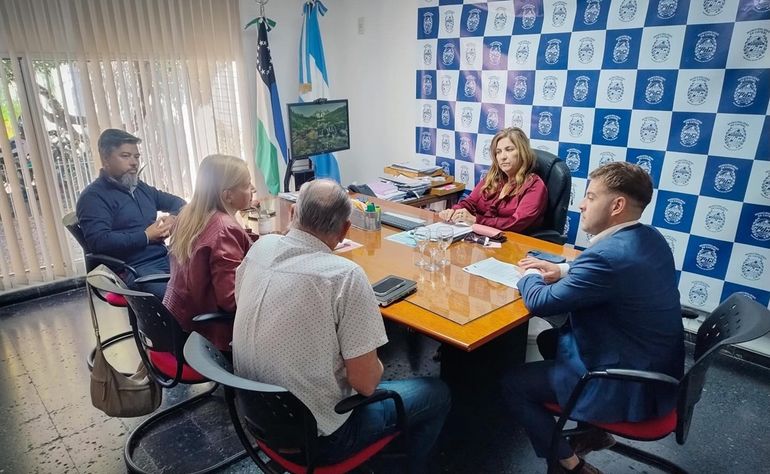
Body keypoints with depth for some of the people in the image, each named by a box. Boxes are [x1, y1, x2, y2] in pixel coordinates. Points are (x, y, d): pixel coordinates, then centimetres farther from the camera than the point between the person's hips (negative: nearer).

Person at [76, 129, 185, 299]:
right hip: (133, 269, -7)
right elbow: (99, 241, -15)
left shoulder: (141, 187, 21)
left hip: (164, 258, 7)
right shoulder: (93, 197, -1)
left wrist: (173, 218, 6)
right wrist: (146, 236, -10)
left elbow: (177, 202, 29)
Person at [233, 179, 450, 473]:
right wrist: (376, 366, 0)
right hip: (316, 434, -7)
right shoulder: (345, 276, -27)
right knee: (437, 394, 12)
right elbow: (365, 383, -22)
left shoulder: (260, 248, -8)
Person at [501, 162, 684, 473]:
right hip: (655, 369, 9)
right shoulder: (650, 239, -1)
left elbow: (540, 303, -20)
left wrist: (530, 275, 1)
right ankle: (594, 430, 31)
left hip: (629, 386, -9)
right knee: (551, 339, 24)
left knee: (512, 383, 0)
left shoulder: (607, 255, -30)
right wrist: (563, 270, 5)